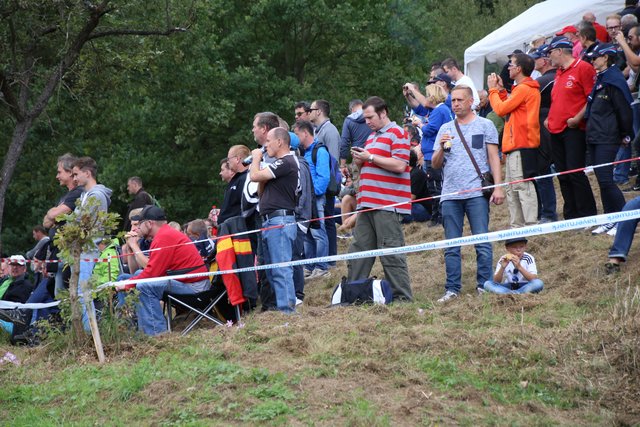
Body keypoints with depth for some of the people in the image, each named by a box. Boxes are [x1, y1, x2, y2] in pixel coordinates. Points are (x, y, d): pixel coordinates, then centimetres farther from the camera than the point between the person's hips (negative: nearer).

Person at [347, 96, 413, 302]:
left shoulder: (397, 134, -6)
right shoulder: (372, 137, 23)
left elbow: (399, 165, -17)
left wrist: (369, 157, -13)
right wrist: (359, 160, 9)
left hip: (387, 205, -9)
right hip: (367, 203, 9)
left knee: (391, 252, -8)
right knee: (358, 250, 10)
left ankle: (402, 297, -4)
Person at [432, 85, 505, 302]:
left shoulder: (484, 125, 7)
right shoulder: (445, 129, 16)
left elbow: (494, 157, 3)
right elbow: (435, 164, 15)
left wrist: (498, 186, -6)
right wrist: (441, 148, -5)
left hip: (476, 193, -3)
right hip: (450, 194, 3)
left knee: (482, 243, -4)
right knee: (451, 246, 4)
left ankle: (484, 286, 1)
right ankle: (452, 289, 7)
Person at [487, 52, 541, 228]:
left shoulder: (523, 89, -14)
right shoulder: (531, 88, 19)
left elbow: (501, 109, -12)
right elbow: (508, 108, 19)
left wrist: (493, 90, 1)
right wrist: (501, 90, 14)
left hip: (521, 145, -11)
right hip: (517, 143, 11)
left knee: (522, 185, -12)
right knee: (512, 188, 14)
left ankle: (531, 225, -13)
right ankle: (517, 226, 17)